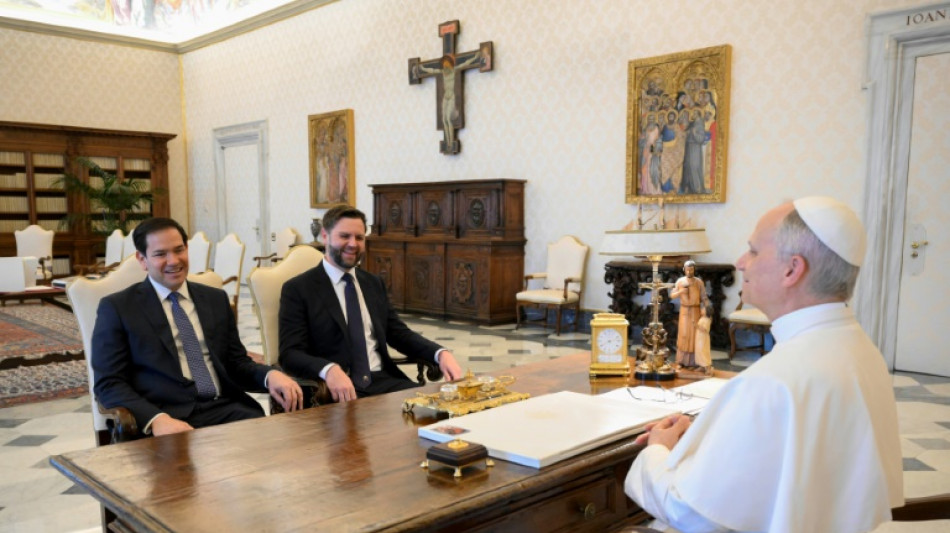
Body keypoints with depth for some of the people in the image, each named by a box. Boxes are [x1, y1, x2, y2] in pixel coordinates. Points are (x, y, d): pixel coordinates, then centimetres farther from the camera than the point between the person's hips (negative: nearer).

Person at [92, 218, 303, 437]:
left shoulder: (216, 299, 17)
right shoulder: (117, 308, 6)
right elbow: (109, 383, 0)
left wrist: (270, 375, -6)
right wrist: (156, 419, -19)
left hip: (226, 409, 4)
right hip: (169, 419, -3)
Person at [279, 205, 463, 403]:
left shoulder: (374, 284, 18)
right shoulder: (298, 289, 0)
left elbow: (399, 333, 18)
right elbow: (290, 353, -8)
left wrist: (441, 354, -2)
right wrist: (329, 370, -30)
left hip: (384, 381, 5)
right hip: (335, 391, -5)